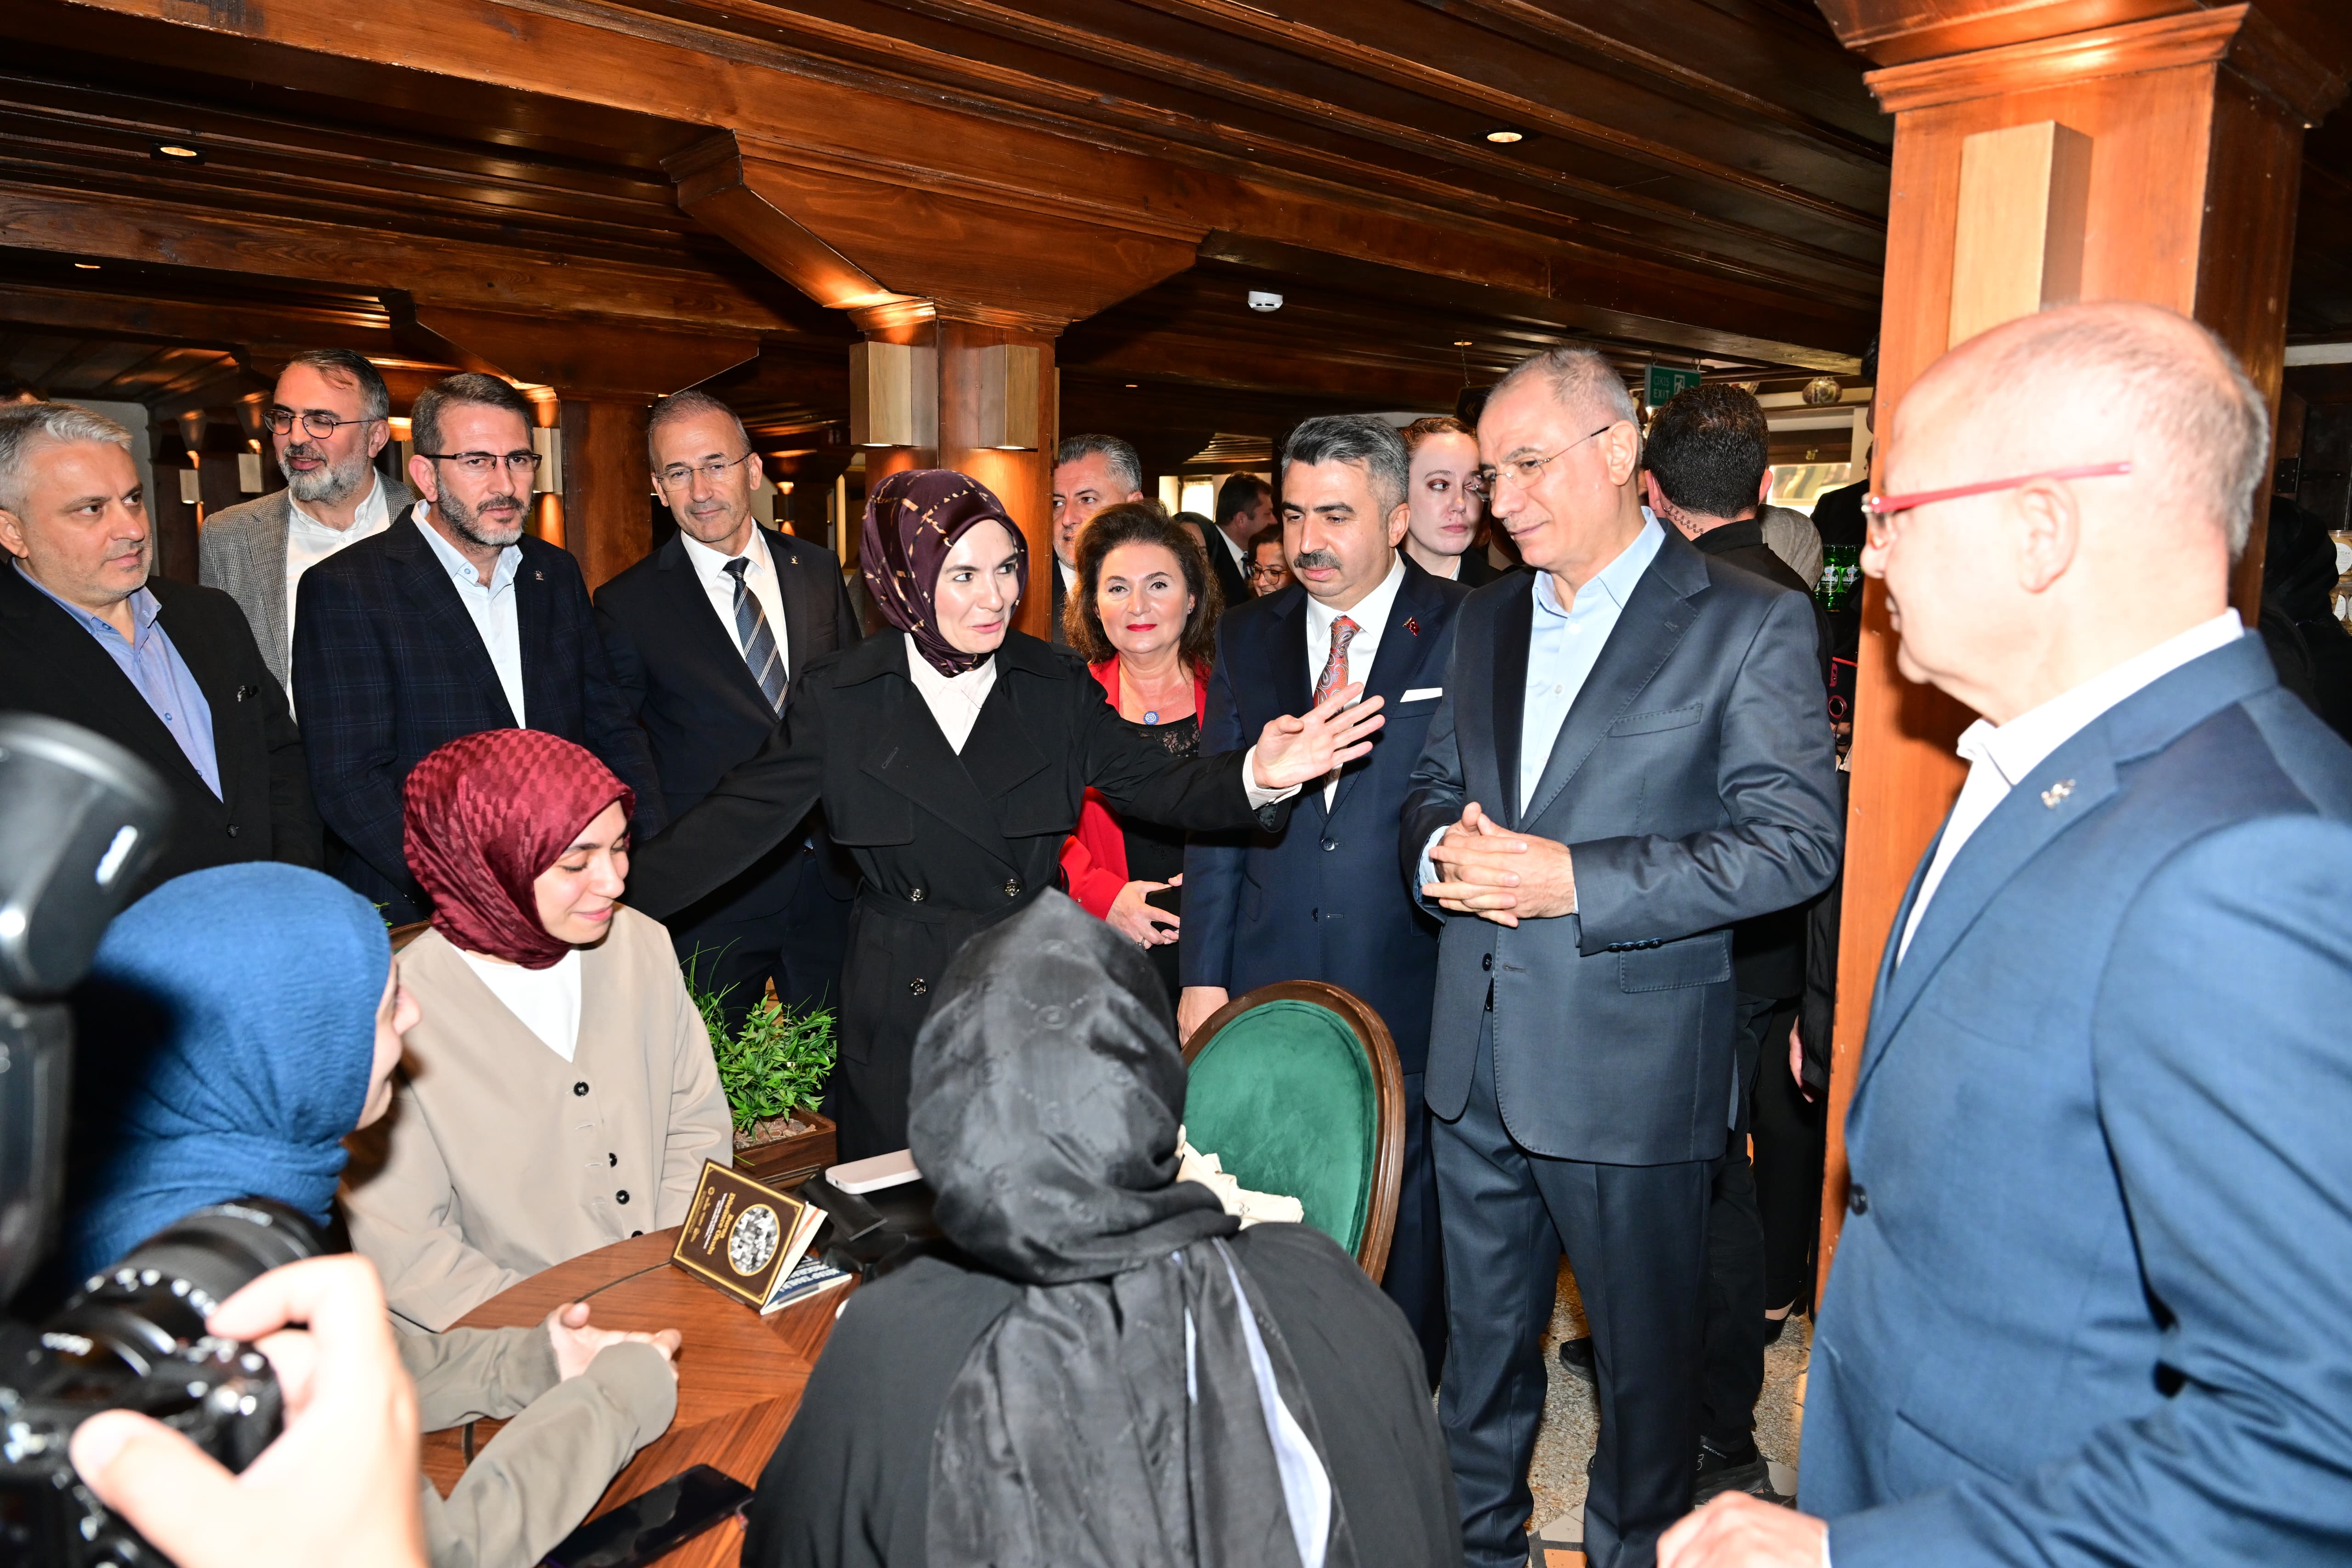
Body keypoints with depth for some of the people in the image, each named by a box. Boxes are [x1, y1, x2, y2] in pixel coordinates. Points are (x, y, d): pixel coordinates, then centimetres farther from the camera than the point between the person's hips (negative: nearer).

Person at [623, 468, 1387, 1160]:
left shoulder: (1057, 687, -1)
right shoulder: (838, 699, -3)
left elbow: (1153, 782, -6)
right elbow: (742, 815, 0)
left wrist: (1258, 774, -26)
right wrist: (613, 897, -8)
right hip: (900, 1012, -1)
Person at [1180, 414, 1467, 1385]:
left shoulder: (1465, 633, -3)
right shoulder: (1247, 637, 7)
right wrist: (1205, 974, 3)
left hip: (1413, 999, -2)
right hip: (1268, 993, 3)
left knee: (1404, 1228, 12)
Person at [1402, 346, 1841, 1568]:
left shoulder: (1749, 623, -9)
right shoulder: (1487, 619, 10)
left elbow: (1798, 839, -14)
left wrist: (1574, 877, -22)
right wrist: (1444, 850, -8)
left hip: (1630, 1068, -5)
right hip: (1477, 1055, 6)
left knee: (1644, 1356, 14)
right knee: (1481, 1338, 20)